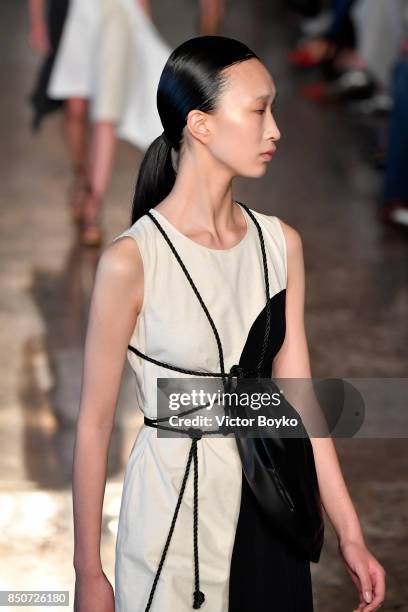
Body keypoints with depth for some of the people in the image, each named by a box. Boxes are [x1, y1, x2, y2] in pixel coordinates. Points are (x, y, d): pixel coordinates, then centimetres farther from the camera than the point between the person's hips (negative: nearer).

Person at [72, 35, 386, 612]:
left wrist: (350, 536, 3)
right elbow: (95, 423, -10)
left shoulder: (281, 243, 1)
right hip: (174, 505, -5)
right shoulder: (131, 259, -15)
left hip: (268, 508, 5)